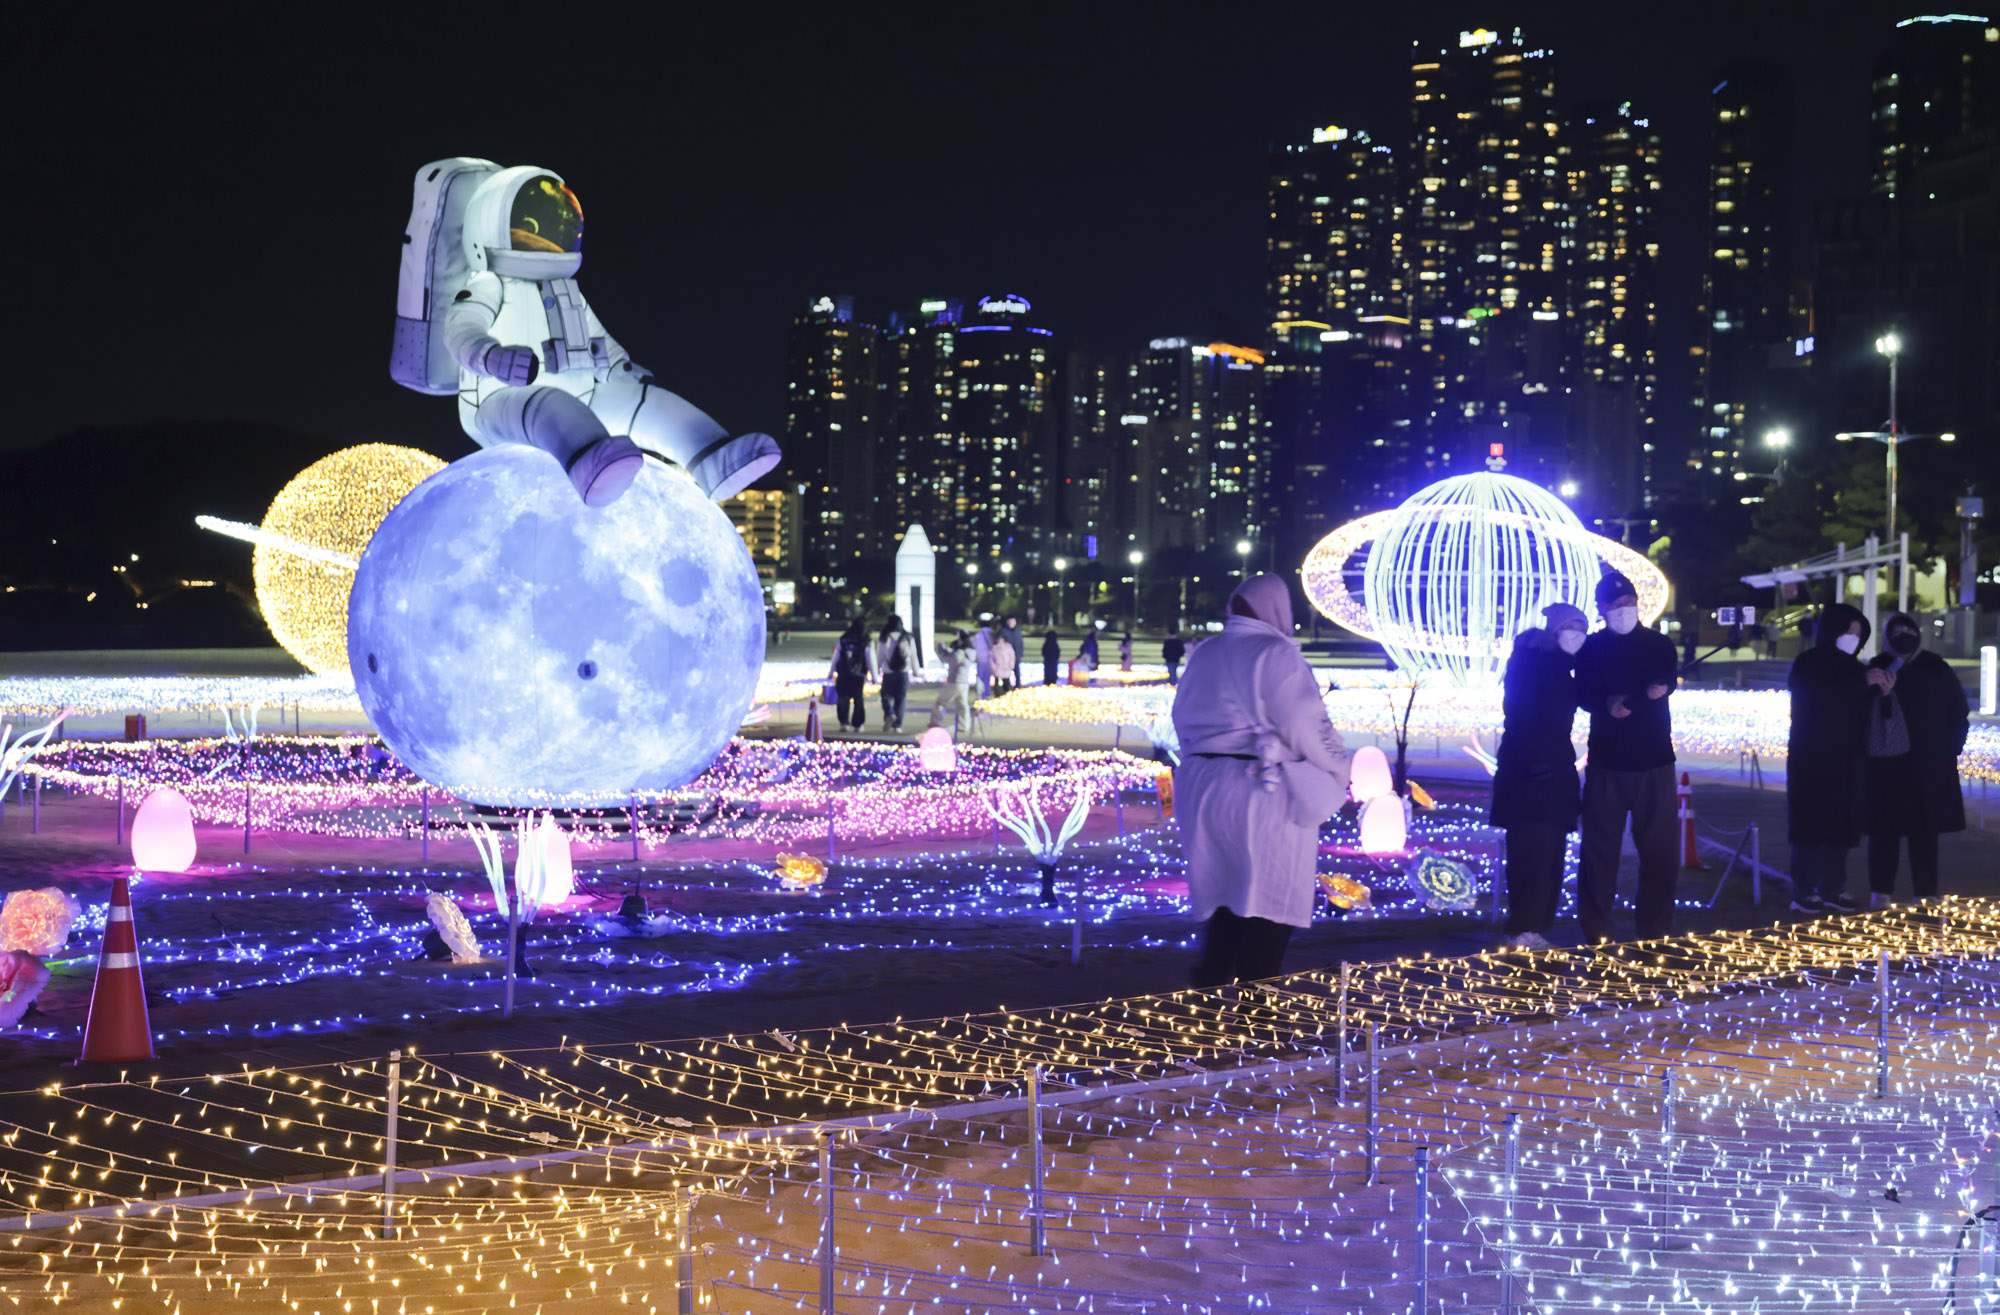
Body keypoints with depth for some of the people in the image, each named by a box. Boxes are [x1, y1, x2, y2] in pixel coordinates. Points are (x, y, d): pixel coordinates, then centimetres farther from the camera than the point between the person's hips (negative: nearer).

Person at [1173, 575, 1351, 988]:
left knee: (1222, 903, 16)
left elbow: (1183, 720, 18)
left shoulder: (1205, 655, 12)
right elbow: (1306, 725, -15)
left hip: (1203, 788, 7)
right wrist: (1338, 768, 0)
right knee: (1268, 914, -2)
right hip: (1267, 793, -7)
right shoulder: (1276, 653, -11)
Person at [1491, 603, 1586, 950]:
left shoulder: (1562, 667, 18)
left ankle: (1538, 927, 7)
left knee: (1549, 853, 5)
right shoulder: (1529, 658, -4)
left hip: (1554, 769, 8)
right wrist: (1533, 758, -21)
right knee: (1532, 851, -10)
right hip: (1529, 769, -8)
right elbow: (1518, 712, -13)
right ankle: (1523, 930, -9)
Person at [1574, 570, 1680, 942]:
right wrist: (1608, 704, -29)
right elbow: (1583, 694, -7)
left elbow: (1666, 684, -9)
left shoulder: (1659, 644, 8)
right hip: (1606, 761, -1)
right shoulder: (1590, 648, 7)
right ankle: (1595, 933, 5)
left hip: (1654, 761, 1)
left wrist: (1623, 701, -29)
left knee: (1661, 848, 0)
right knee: (1599, 847, -2)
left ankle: (1655, 931, 8)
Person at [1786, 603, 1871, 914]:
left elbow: (1862, 712, 15)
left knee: (1841, 825, 4)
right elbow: (1818, 697, -19)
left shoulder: (1851, 667, 14)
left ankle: (1832, 889, 9)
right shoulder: (1807, 664, -4)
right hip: (1810, 758, -6)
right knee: (1810, 823, -6)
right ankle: (1804, 892, -5)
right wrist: (1862, 684, -18)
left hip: (1844, 760, 6)